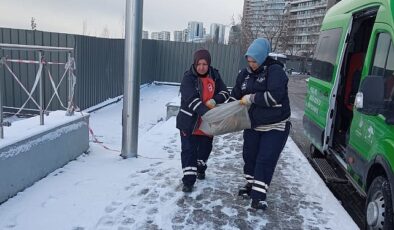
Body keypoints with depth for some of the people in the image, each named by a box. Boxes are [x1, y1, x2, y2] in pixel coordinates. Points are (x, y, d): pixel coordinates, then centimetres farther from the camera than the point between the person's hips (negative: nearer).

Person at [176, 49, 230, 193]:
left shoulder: (214, 75, 0)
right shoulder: (188, 78, -17)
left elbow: (225, 92, -1)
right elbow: (191, 100, -28)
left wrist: (214, 101, -23)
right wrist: (207, 113, -40)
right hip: (189, 121, -5)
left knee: (205, 148, 21)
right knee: (189, 150, -3)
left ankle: (200, 168, 46)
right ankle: (188, 180, 8)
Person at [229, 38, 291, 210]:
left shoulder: (275, 71, -15)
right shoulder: (244, 74, 4)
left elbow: (275, 96, -27)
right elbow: (235, 96, 10)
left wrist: (251, 98, -21)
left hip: (276, 126, -6)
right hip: (253, 125, 6)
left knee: (265, 160, -5)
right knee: (249, 155, 14)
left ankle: (258, 195, 2)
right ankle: (251, 185, 34)